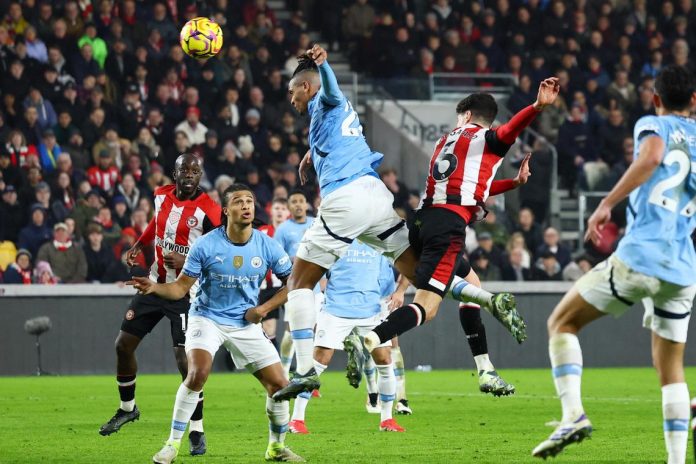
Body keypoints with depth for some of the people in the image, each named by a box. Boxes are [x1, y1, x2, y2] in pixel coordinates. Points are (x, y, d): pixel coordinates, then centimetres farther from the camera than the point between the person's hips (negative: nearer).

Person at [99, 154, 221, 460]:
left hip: (185, 292, -7)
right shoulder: (162, 195, 1)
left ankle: (197, 431, -3)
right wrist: (138, 246, 19)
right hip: (154, 285, 7)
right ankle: (127, 408, 34)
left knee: (185, 360, -14)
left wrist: (186, 262, -28)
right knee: (124, 344, 11)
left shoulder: (208, 212, -18)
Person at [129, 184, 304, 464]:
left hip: (246, 324, 3)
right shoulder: (206, 245, -14)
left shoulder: (267, 246, -7)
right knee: (198, 373, -29)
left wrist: (264, 309, -5)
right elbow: (180, 287, -10)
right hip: (207, 318, -3)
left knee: (279, 385, -2)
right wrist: (154, 288, -30)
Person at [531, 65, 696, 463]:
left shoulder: (653, 125, 4)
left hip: (638, 258, -5)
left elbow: (651, 155, -19)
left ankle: (573, 414, -11)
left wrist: (608, 203, -22)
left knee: (561, 323, 8)